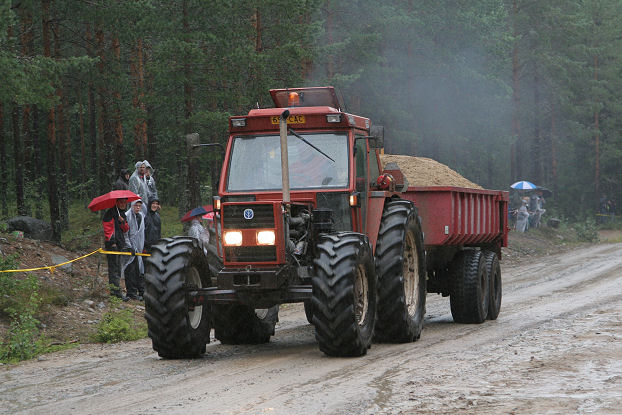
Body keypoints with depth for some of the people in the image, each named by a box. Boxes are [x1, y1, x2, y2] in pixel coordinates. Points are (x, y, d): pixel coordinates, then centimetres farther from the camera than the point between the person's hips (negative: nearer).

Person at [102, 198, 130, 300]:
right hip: (112, 243, -9)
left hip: (119, 243, 9)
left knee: (117, 267, 10)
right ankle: (117, 291, -17)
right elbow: (107, 229, -13)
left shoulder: (122, 214, 20)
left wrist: (123, 222, -5)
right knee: (114, 267, -11)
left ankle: (113, 290, 15)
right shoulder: (110, 214, -6)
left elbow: (126, 230, 15)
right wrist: (112, 242, -19)